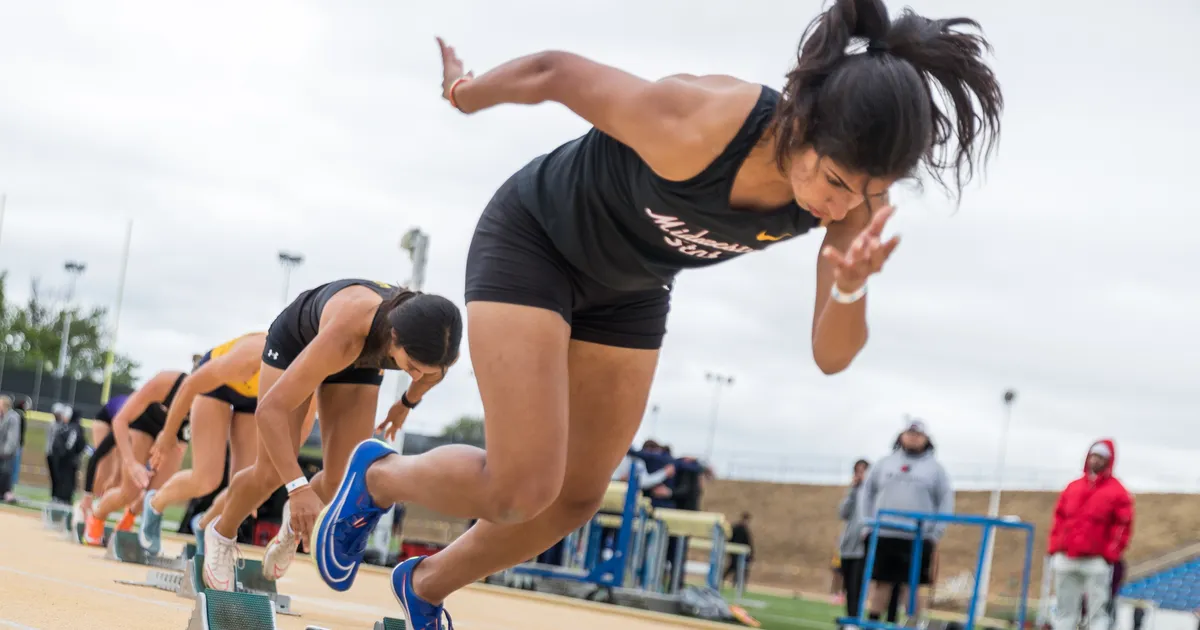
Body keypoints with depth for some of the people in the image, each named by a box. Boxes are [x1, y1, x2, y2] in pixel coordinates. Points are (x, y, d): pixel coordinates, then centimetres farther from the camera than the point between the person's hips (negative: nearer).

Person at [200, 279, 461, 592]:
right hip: (297, 339, -4)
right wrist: (298, 486, -55)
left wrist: (408, 403, 12)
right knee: (271, 473, -10)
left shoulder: (435, 338, -34)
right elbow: (270, 409, -47)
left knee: (342, 482, -9)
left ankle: (296, 519, 26)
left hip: (359, 361, 4)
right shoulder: (345, 335, -48)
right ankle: (221, 534, 22)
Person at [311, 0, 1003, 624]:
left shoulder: (860, 200, -25)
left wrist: (851, 287, -43)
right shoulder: (696, 124, -40)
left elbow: (831, 354, -20)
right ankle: (378, 477, 15)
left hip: (628, 293, 6)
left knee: (576, 500, 11)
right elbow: (552, 71, -23)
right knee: (520, 488, -17)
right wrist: (463, 93, -2)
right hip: (532, 242, -6)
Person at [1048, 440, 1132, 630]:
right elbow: (1059, 519, 18)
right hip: (1065, 560, 5)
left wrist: (1109, 555, -11)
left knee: (1097, 611, -7)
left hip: (1096, 562, -5)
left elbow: (1122, 527, -3)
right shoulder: (1072, 488, 16)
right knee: (1064, 609, 6)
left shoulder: (1117, 492, 2)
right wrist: (1054, 548, 8)